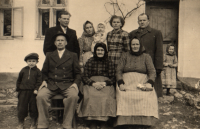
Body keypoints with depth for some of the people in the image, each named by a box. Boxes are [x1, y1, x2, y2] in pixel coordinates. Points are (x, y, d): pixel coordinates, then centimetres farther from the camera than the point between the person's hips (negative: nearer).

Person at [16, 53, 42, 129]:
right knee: (21, 108, 8)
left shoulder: (37, 71, 0)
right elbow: (19, 80, 14)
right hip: (23, 92, 2)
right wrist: (18, 89, 10)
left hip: (33, 92, -2)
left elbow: (39, 81, -4)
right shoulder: (23, 70, 6)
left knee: (33, 108, 5)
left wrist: (36, 89, -15)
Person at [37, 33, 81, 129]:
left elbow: (78, 73, 13)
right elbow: (44, 72, 21)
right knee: (40, 96, -28)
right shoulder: (49, 55, 20)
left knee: (73, 96, -33)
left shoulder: (73, 56, 15)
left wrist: (75, 83, -5)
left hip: (67, 85, -1)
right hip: (51, 84, 2)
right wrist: (44, 81, 1)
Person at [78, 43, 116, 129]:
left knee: (105, 97, -32)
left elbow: (112, 78, 9)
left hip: (106, 85, 0)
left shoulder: (109, 63, 16)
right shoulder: (90, 62, 16)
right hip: (91, 84, 0)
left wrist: (104, 83, -11)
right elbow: (84, 77, 8)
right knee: (91, 97, -31)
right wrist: (94, 83, -11)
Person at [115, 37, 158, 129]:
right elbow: (118, 71, 9)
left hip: (142, 81, 0)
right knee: (124, 96, -31)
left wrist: (149, 83, -15)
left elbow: (152, 71, 6)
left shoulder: (146, 57, 17)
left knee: (146, 97, -32)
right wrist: (120, 83, -10)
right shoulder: (125, 56, 18)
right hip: (126, 81, 0)